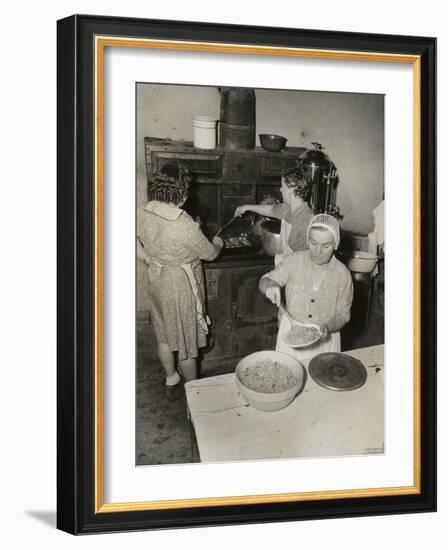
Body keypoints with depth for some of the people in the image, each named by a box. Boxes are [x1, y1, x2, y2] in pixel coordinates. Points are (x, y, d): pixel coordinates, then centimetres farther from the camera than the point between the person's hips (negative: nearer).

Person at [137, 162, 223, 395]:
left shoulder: (142, 214, -13)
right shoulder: (185, 226, -31)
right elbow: (210, 254, -15)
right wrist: (217, 244, 6)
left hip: (157, 282, 6)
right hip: (181, 287, -6)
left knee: (164, 335, 24)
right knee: (187, 341, 13)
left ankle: (170, 378, 44)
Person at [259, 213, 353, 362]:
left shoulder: (342, 274, -10)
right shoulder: (294, 261, -9)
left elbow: (343, 314, -2)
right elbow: (264, 281, -3)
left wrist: (328, 328, -22)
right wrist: (270, 286, -27)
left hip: (325, 339, 0)